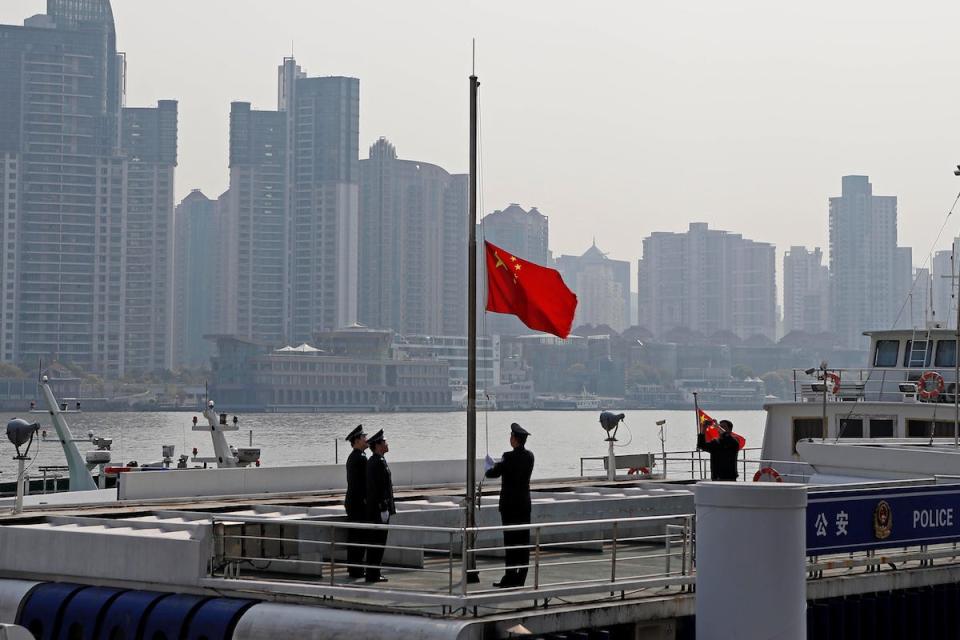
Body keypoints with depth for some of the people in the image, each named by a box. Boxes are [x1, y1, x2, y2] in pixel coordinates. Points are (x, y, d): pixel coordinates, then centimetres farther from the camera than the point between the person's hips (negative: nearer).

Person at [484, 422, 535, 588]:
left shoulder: (509, 456, -16)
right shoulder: (529, 456, 5)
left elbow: (494, 473, -10)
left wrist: (489, 468, 13)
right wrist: (496, 466, 20)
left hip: (510, 505, -6)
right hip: (525, 504, 6)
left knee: (510, 541, -3)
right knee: (524, 541, 7)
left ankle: (510, 577, -2)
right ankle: (520, 578, 11)